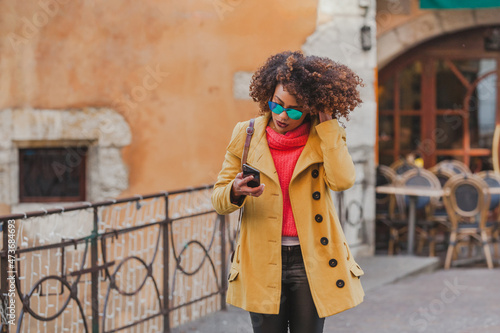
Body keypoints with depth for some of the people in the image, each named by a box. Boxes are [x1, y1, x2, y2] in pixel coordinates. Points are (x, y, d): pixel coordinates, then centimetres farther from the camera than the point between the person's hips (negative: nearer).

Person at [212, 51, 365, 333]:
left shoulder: (325, 137, 1)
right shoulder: (246, 135, 2)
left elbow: (342, 180, -20)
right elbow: (218, 198, 3)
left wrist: (327, 122, -14)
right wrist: (235, 191, -21)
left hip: (310, 262, 0)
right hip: (263, 262, 1)